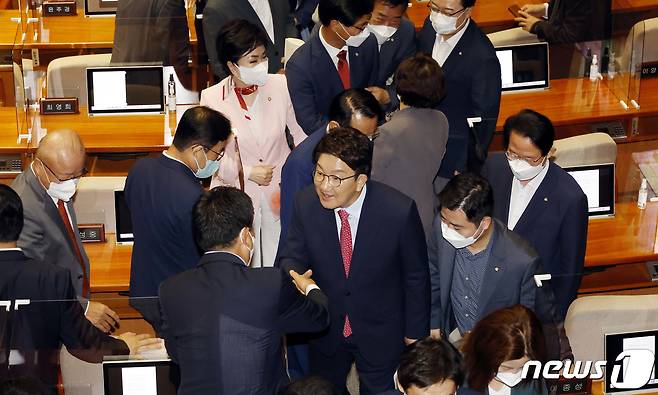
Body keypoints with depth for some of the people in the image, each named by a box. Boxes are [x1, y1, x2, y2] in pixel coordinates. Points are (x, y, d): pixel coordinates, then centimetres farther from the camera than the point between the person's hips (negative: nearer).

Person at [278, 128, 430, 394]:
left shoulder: (399, 211, -26)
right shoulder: (305, 204, -18)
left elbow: (415, 276, -12)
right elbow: (291, 257, -6)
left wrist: (415, 333, -3)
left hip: (381, 335, -3)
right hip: (325, 331, 3)